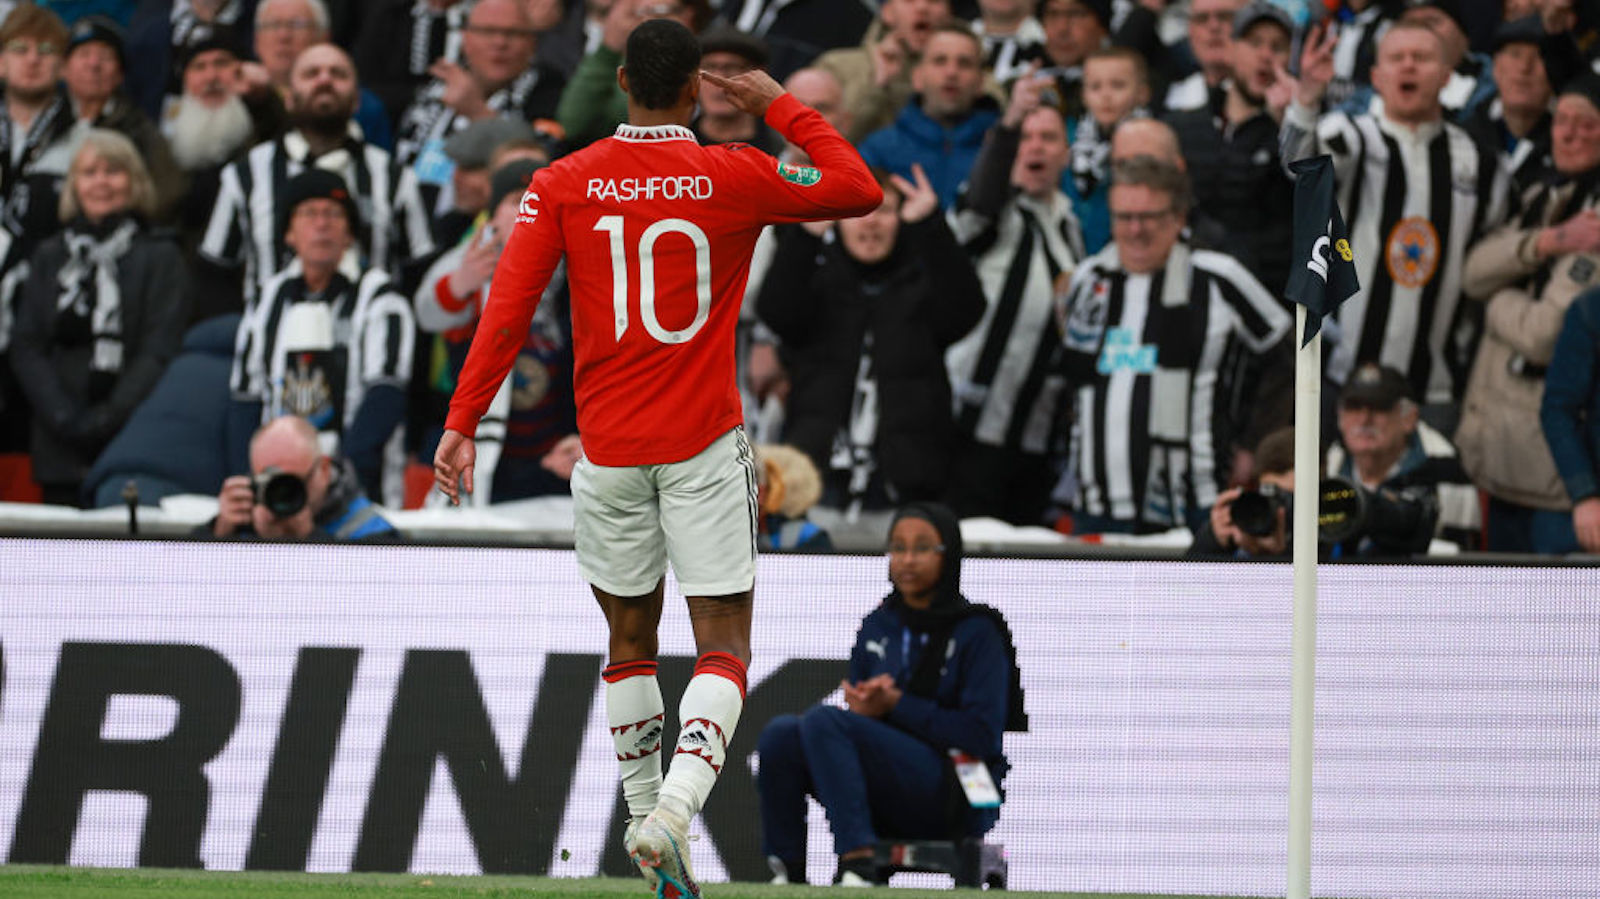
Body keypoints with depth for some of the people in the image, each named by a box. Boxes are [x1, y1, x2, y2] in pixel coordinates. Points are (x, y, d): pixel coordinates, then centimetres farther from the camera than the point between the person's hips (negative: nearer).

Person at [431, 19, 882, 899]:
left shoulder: (562, 184, 0)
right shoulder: (733, 178, -4)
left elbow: (508, 306, -6)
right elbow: (860, 190, 9)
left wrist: (462, 420, -5)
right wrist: (782, 108, 16)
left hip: (607, 451, 2)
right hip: (703, 445, -2)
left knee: (630, 637, 18)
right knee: (724, 642, -2)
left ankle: (645, 817, 21)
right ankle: (674, 805, -24)